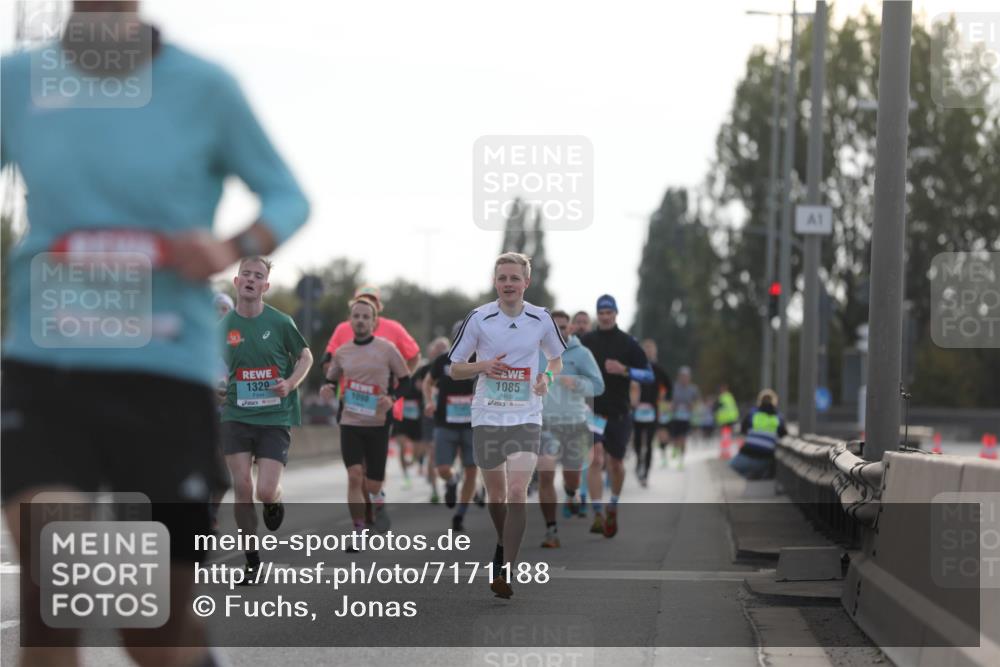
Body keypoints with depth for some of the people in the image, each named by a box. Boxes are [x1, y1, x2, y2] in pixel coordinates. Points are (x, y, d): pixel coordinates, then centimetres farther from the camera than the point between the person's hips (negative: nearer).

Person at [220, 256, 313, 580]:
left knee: (265, 491, -12)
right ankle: (252, 561, 8)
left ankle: (274, 502, 28)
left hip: (276, 416, -2)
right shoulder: (225, 325, 1)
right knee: (242, 487, -5)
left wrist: (291, 383, -10)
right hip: (236, 416, 2)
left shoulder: (280, 321, -6)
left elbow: (306, 356, 6)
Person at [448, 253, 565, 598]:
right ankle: (504, 545, 41)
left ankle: (506, 573, -16)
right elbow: (455, 368, 3)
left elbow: (556, 359, 18)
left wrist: (547, 377, -4)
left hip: (526, 417, -1)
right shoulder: (479, 318, -4)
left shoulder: (541, 319, 0)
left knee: (517, 493, -15)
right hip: (487, 415, 1)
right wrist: (483, 366, -17)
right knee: (496, 494, 12)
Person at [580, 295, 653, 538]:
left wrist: (624, 370, -18)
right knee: (596, 460, -18)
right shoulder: (585, 342, 2)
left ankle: (613, 508, 36)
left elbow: (649, 375, -4)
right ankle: (597, 516, -18)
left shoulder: (628, 343, -1)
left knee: (616, 464, 11)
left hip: (619, 414, 1)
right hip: (593, 411, -1)